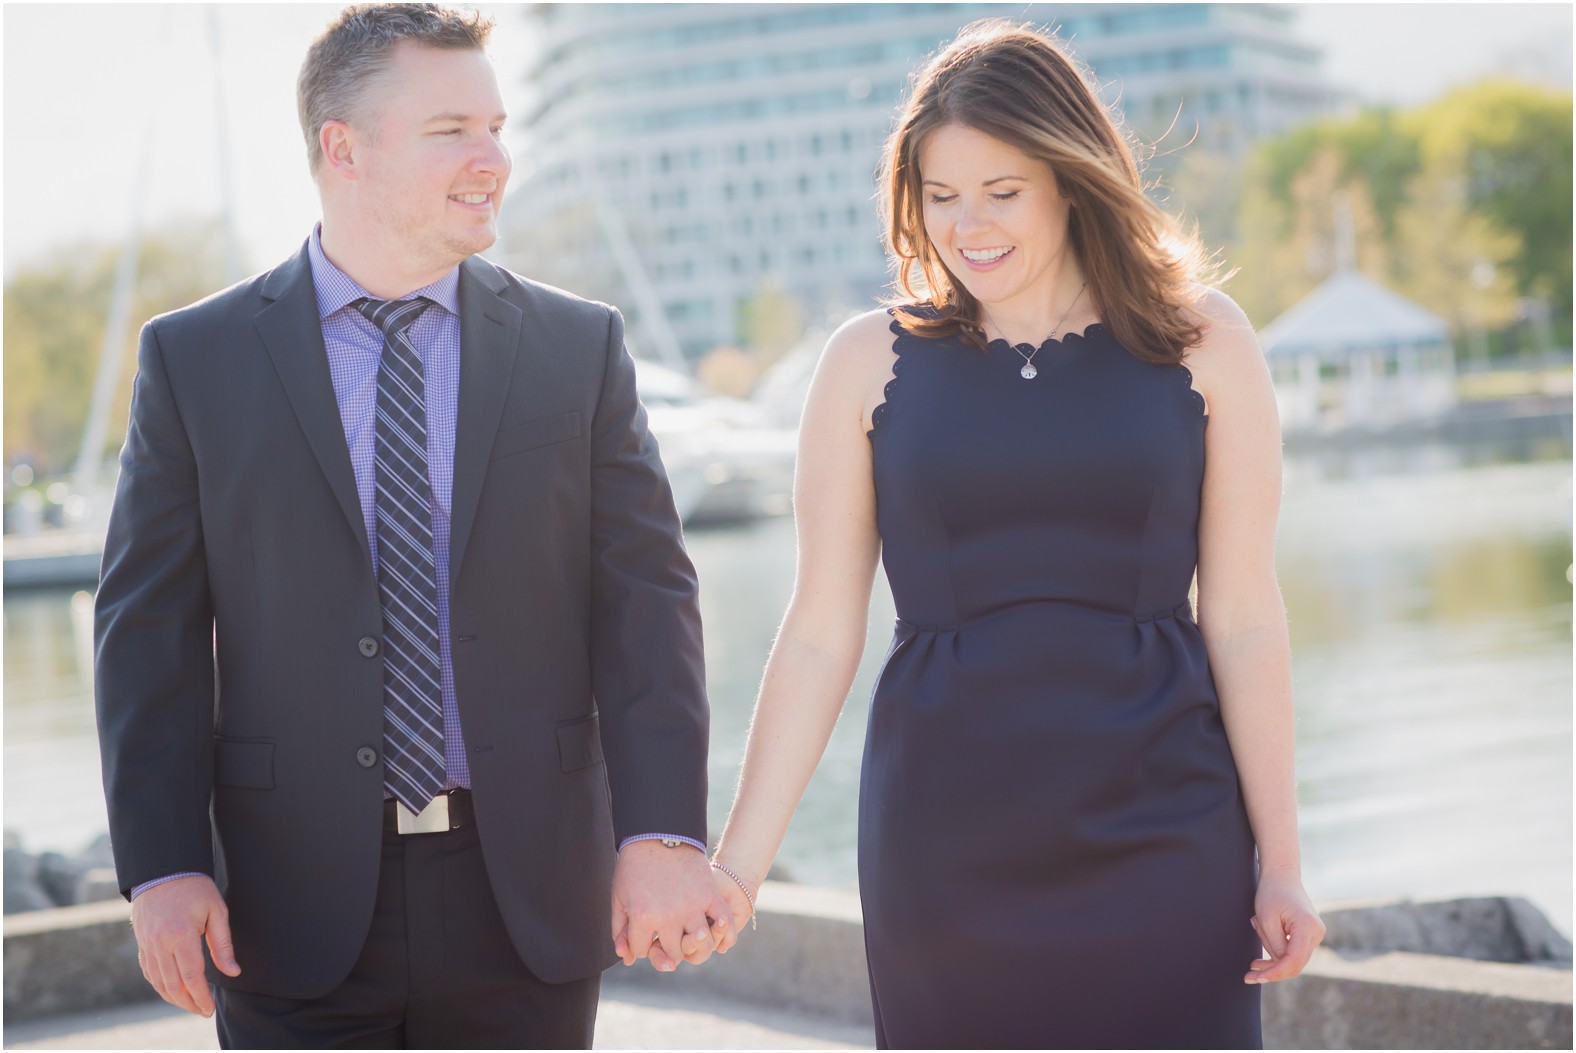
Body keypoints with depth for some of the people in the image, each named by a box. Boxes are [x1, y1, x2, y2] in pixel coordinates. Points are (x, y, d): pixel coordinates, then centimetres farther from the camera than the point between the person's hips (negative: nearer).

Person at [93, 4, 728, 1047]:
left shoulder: (581, 347, 5)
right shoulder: (195, 359, 1)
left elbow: (644, 598, 0)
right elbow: (151, 627, 0)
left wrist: (662, 837, -12)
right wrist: (163, 867, -9)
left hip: (528, 906, 2)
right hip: (298, 914, -1)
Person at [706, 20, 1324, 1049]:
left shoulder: (1202, 343, 1)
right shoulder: (870, 361, 2)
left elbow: (1243, 619, 1)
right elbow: (820, 633, 2)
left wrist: (1280, 865, 0)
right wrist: (739, 864, -2)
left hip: (1159, 833, 0)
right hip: (942, 840, 1)